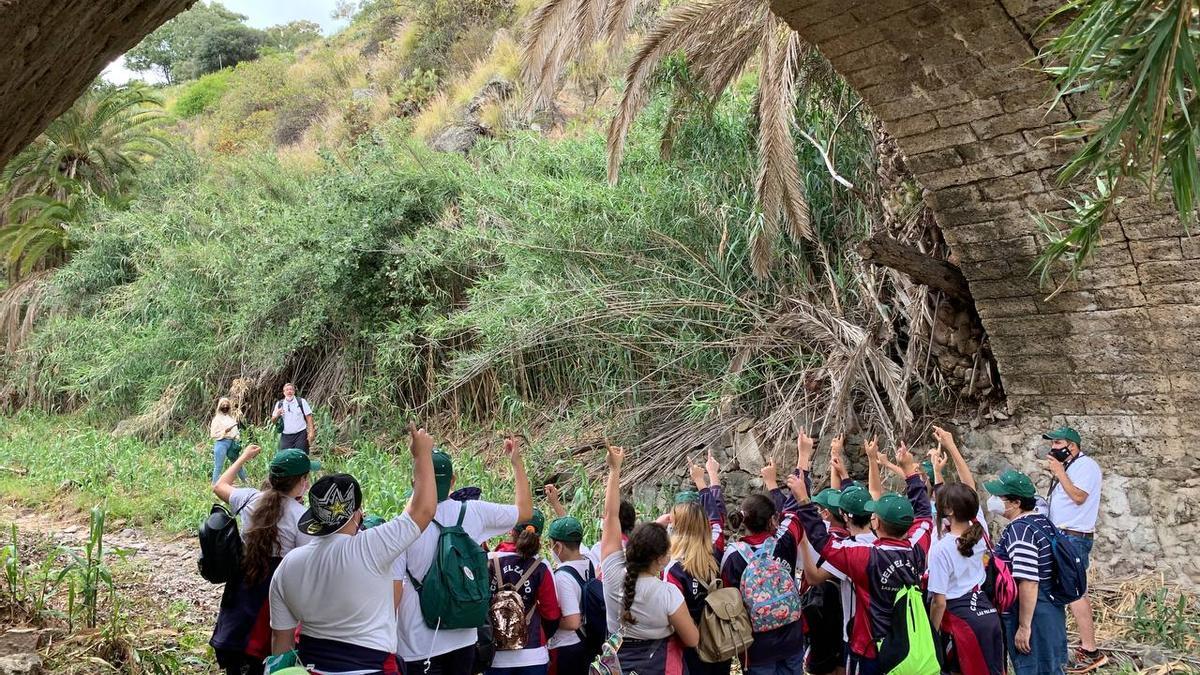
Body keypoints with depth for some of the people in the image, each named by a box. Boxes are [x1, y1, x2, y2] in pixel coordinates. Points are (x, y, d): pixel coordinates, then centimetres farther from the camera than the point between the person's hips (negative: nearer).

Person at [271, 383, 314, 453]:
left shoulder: (301, 402, 2)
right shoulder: (279, 404, 9)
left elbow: (308, 417, -1)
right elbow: (273, 420, 13)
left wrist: (311, 432, -11)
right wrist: (277, 415, -10)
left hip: (300, 435, -2)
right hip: (285, 436, 2)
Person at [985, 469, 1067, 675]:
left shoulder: (1019, 530, -21)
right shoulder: (1042, 521, 8)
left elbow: (1028, 582, -26)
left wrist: (1024, 626, -22)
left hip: (1032, 616, -9)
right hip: (1050, 611, 9)